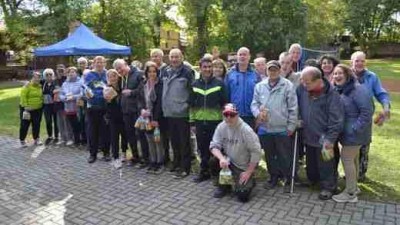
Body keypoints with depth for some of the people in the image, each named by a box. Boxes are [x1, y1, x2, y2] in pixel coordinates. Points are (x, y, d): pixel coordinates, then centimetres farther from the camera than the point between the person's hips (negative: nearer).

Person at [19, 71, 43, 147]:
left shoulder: (40, 86, 6)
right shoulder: (27, 86, -13)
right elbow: (23, 97, -15)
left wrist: (41, 104, 10)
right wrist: (25, 107, -18)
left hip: (37, 109, 5)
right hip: (27, 109, -5)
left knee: (36, 125, 11)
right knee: (25, 125, 3)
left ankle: (36, 139, 23)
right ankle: (22, 140, 15)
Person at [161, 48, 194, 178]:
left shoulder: (187, 72, -8)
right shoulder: (165, 71, 10)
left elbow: (192, 91, -8)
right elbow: (161, 89, 20)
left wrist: (188, 105, -10)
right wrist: (164, 106, 17)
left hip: (182, 113, -6)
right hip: (169, 112, 6)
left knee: (184, 142, 2)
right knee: (174, 141, 16)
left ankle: (185, 168, 11)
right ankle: (176, 163, 30)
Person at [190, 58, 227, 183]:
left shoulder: (219, 84, -1)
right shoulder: (195, 85, 8)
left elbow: (224, 104, 0)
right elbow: (192, 105, 10)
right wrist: (192, 122, 6)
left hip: (215, 122, -3)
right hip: (200, 122, 3)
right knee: (202, 148, 10)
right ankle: (204, 172, 23)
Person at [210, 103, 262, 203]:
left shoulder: (246, 130, -25)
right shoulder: (221, 127, -11)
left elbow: (256, 152, -20)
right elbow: (214, 145, -12)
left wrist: (248, 172, -16)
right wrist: (221, 158, -32)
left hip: (244, 167, -4)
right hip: (229, 161, 4)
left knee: (242, 196, -13)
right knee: (213, 160, -24)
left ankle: (250, 180, 22)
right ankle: (224, 186, 2)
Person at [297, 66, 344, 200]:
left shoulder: (331, 95, -20)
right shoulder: (302, 90, -8)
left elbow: (336, 120, -18)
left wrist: (330, 139, -17)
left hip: (323, 139, -5)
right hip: (308, 137, 5)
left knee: (325, 165, 10)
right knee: (310, 163, 22)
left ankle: (328, 187, 30)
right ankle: (312, 180, 46)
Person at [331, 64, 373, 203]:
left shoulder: (357, 89, -20)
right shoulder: (338, 90, 7)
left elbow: (367, 112, -23)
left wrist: (356, 129, -23)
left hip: (354, 133, -8)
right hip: (347, 132, 8)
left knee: (347, 159, -3)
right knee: (353, 159, 19)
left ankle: (350, 193, 10)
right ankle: (353, 186, 34)